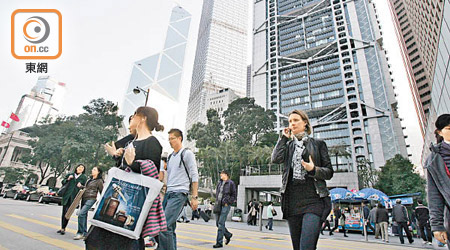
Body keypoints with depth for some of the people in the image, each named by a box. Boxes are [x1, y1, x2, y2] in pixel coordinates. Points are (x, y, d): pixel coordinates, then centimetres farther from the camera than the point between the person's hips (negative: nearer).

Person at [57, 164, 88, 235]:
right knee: (64, 212, 8)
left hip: (74, 197, -3)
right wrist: (68, 179, -3)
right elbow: (63, 182, 14)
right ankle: (62, 228, 20)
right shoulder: (70, 175, 13)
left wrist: (81, 185, -13)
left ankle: (63, 228, 3)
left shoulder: (84, 177, 7)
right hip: (66, 195, 3)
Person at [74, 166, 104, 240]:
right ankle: (85, 233, 21)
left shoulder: (99, 181, -5)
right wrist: (81, 186, 12)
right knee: (84, 215, 10)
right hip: (84, 198, 8)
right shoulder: (90, 179, 18)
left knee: (81, 214, -19)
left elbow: (102, 191, -3)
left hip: (91, 199, -8)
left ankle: (80, 233, -8)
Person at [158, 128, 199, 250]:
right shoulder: (170, 157, 19)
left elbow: (194, 176, -6)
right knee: (170, 227, 8)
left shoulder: (187, 153, -2)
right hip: (168, 194, 7)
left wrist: (194, 197, -11)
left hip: (179, 194, -7)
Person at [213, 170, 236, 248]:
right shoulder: (219, 183, 13)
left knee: (221, 224, -8)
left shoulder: (230, 183, -5)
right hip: (218, 205, 7)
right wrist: (217, 201, 11)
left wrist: (228, 202, -9)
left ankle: (219, 242, 2)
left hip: (225, 205, -7)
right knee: (218, 223, 10)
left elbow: (234, 195, -3)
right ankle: (228, 235, 32)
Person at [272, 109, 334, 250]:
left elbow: (329, 172, 8)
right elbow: (276, 159, -4)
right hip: (292, 200, 3)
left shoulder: (318, 144, 10)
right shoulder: (288, 145, 17)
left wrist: (314, 169, -13)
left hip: (313, 200, -3)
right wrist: (284, 138, 4)